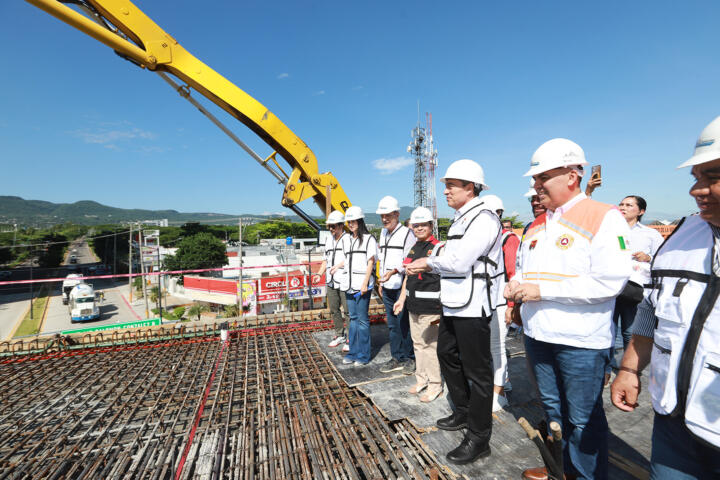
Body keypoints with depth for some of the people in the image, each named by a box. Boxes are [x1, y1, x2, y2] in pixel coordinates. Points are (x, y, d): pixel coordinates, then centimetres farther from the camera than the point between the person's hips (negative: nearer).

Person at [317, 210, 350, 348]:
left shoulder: (348, 239, -8)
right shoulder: (329, 240, 15)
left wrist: (338, 266, -31)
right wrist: (320, 273, 8)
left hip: (344, 282, -7)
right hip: (331, 282, 7)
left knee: (348, 311, -1)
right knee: (334, 310, 15)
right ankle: (339, 336, 29)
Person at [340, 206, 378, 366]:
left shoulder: (369, 239, -3)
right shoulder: (347, 240, 17)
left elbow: (370, 262, -8)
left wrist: (365, 283, -14)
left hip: (362, 285, -6)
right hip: (349, 284, 6)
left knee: (362, 320, -1)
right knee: (353, 318, 12)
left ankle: (363, 355, 11)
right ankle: (353, 353, 22)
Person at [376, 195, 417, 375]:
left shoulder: (407, 233, -9)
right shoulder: (383, 233, 16)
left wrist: (394, 271, -27)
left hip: (402, 287, -7)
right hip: (388, 288, 7)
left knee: (404, 324, 1)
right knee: (392, 325, 13)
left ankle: (410, 358, 18)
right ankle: (397, 358, 26)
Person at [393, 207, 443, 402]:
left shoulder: (437, 247, -10)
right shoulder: (413, 248, 14)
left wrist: (440, 306, -19)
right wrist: (402, 298, 16)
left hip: (430, 305, -8)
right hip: (414, 305, 8)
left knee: (430, 344, 1)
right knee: (417, 343, 17)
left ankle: (435, 385, 18)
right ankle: (421, 379, 34)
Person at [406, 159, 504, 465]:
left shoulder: (483, 219, -17)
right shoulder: (461, 219, 14)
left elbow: (458, 262, -26)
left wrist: (428, 262, -10)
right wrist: (425, 265, -1)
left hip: (472, 306, -10)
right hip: (454, 302, 10)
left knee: (477, 370, 4)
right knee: (447, 354, 22)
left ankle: (478, 438, 22)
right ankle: (463, 412, 42)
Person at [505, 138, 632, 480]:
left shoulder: (604, 218, -12)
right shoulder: (537, 224, 11)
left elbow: (611, 281, -22)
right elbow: (524, 268, 20)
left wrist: (542, 289, -23)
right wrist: (515, 285, -2)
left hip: (580, 340, -7)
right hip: (537, 334, 7)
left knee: (583, 419, 10)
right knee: (553, 407, 22)